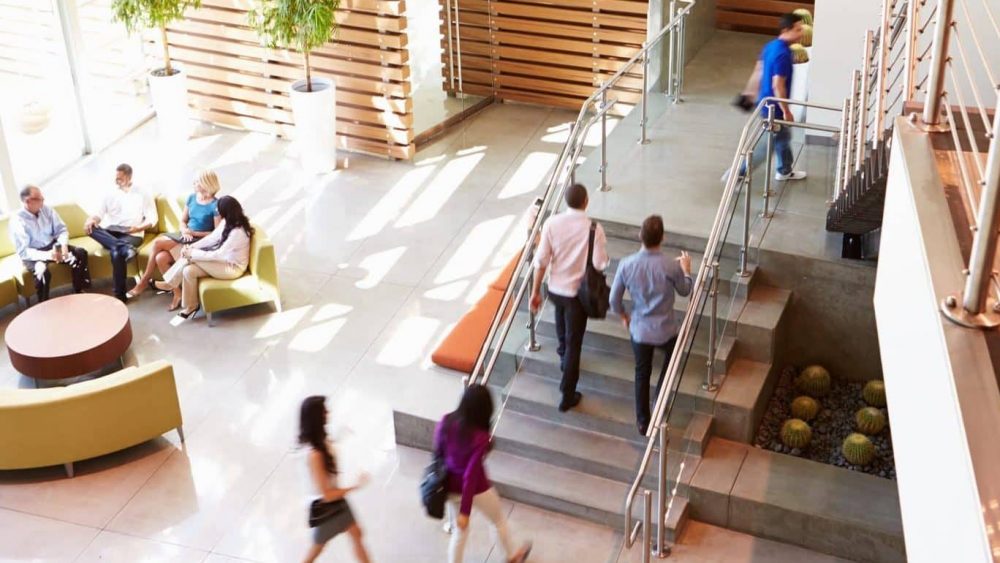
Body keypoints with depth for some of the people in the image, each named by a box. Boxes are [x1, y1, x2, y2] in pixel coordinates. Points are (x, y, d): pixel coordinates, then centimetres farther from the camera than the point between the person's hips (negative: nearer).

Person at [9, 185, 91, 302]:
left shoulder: (47, 210, -5)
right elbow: (23, 251, -22)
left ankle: (78, 293, -3)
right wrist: (47, 255, -35)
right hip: (33, 254, -5)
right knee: (42, 272, -36)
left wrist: (63, 245, -24)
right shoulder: (17, 220, -19)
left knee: (80, 253, -17)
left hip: (52, 246, 5)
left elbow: (62, 230, -1)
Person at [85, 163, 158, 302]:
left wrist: (139, 227, -18)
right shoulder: (111, 195, 19)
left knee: (117, 252, -36)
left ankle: (120, 295, -29)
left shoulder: (143, 195, 8)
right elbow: (100, 214, 10)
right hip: (109, 233, 4)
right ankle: (124, 247, -44)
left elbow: (152, 219, 2)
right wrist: (92, 220, -14)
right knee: (91, 228, -28)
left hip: (131, 235, -4)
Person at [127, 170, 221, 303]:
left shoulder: (215, 206, -11)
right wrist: (185, 232, -7)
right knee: (160, 258, -21)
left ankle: (145, 280, -3)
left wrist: (194, 233, -15)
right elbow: (183, 221, 15)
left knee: (158, 242, -19)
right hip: (186, 236, 7)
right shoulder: (191, 198, 10)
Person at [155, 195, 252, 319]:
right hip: (225, 259, 8)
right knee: (188, 270, -10)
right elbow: (212, 238, 6)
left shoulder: (237, 232, -29)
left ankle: (170, 284, 3)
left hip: (232, 268, -8)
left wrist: (192, 253, -21)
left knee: (190, 257, -18)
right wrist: (192, 246, -8)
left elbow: (218, 255, -26)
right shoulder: (227, 222, -2)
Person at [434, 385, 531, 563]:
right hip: (476, 490, -4)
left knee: (459, 532, 23)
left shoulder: (445, 422, -16)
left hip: (451, 486, 4)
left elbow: (438, 452, -1)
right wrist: (465, 511, -21)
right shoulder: (480, 437, -30)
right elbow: (471, 475, -28)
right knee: (499, 520, 26)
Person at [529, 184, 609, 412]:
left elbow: (541, 260, -9)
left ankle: (564, 357, 61)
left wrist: (535, 292, 0)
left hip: (555, 288, 4)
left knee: (562, 324, 33)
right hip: (578, 292, -4)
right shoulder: (594, 228, -19)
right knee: (574, 342, 5)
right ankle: (567, 396, 9)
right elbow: (599, 265, -19)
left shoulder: (552, 223, -11)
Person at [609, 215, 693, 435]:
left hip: (639, 330, 2)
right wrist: (686, 270, 18)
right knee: (671, 358, 32)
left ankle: (642, 421, 31)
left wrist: (623, 316, 16)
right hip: (665, 330, -1)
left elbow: (614, 299, -5)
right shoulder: (671, 266, -21)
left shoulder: (626, 264, -15)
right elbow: (685, 291, -1)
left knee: (642, 373, 21)